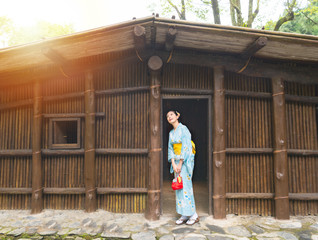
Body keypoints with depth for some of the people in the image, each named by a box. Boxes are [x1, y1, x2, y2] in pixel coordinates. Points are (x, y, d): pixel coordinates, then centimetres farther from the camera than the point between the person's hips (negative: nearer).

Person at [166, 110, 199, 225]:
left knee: (185, 186, -6)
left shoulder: (183, 129, -9)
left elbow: (186, 147, -15)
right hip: (176, 161, 7)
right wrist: (173, 164, -4)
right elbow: (170, 149, 8)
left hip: (185, 160, -7)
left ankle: (193, 215, 8)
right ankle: (184, 215, 15)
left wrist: (180, 164, -16)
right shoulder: (171, 133, 12)